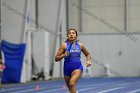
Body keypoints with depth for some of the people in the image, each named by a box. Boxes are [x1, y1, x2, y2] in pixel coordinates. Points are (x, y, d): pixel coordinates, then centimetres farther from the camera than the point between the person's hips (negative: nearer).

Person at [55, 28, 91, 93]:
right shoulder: (64, 45, -1)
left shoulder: (80, 45, 5)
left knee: (72, 84, -28)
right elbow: (56, 58, -1)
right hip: (67, 68, 2)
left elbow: (88, 54, 24)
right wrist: (64, 55, -19)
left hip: (77, 67, -2)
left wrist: (88, 61, 4)